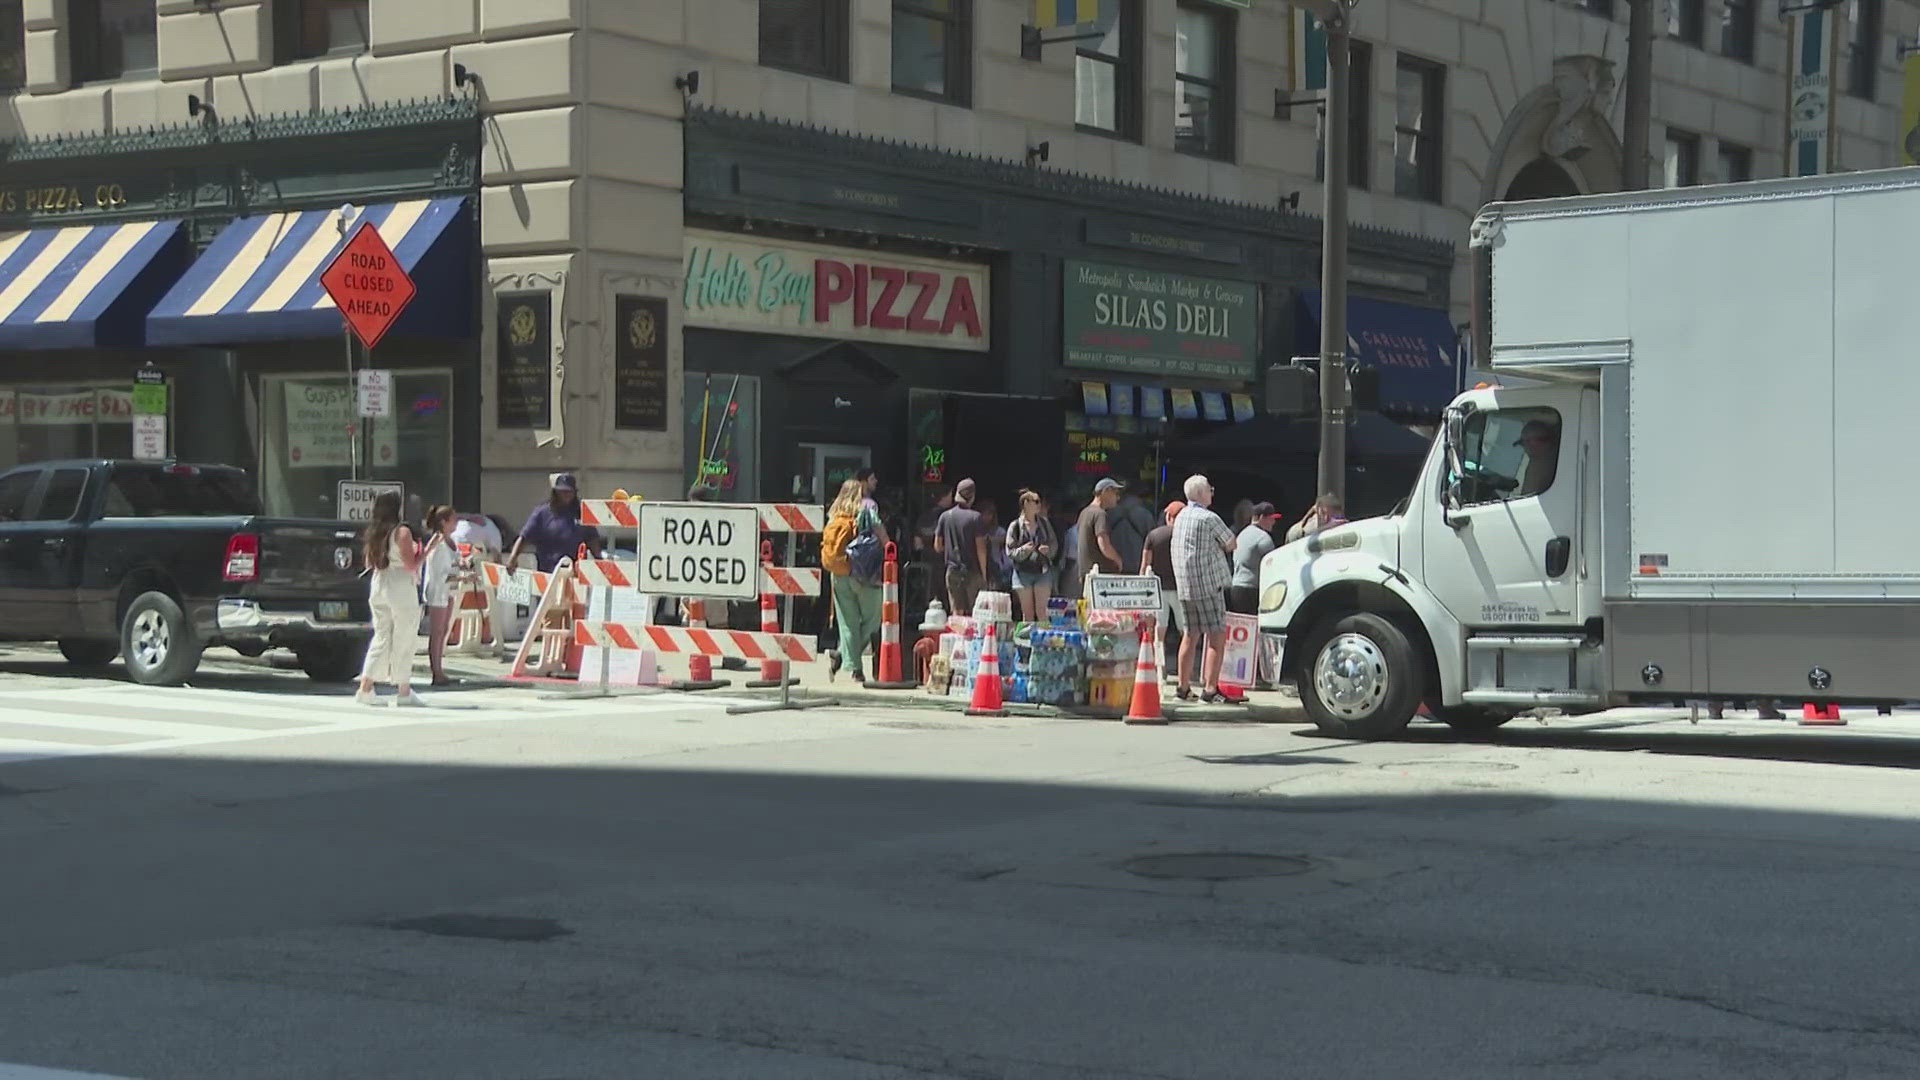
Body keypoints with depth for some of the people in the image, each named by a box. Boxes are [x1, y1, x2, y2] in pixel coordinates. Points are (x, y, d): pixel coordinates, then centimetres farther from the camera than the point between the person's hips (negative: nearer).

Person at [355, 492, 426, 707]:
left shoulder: (373, 531, 7)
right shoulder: (402, 532, -12)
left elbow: (369, 563, 14)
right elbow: (411, 565, -16)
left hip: (377, 586, 6)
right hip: (400, 589, -6)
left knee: (381, 637, 12)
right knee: (403, 641, 2)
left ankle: (365, 689, 6)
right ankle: (404, 693, 6)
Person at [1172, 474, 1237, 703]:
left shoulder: (1181, 518, 13)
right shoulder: (1209, 519, -11)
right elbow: (1231, 544, -3)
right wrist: (1222, 546, 17)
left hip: (1184, 586, 8)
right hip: (1208, 584, -8)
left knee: (1191, 635, 15)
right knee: (1217, 636, -5)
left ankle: (1183, 687, 19)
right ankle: (1210, 689, -11)